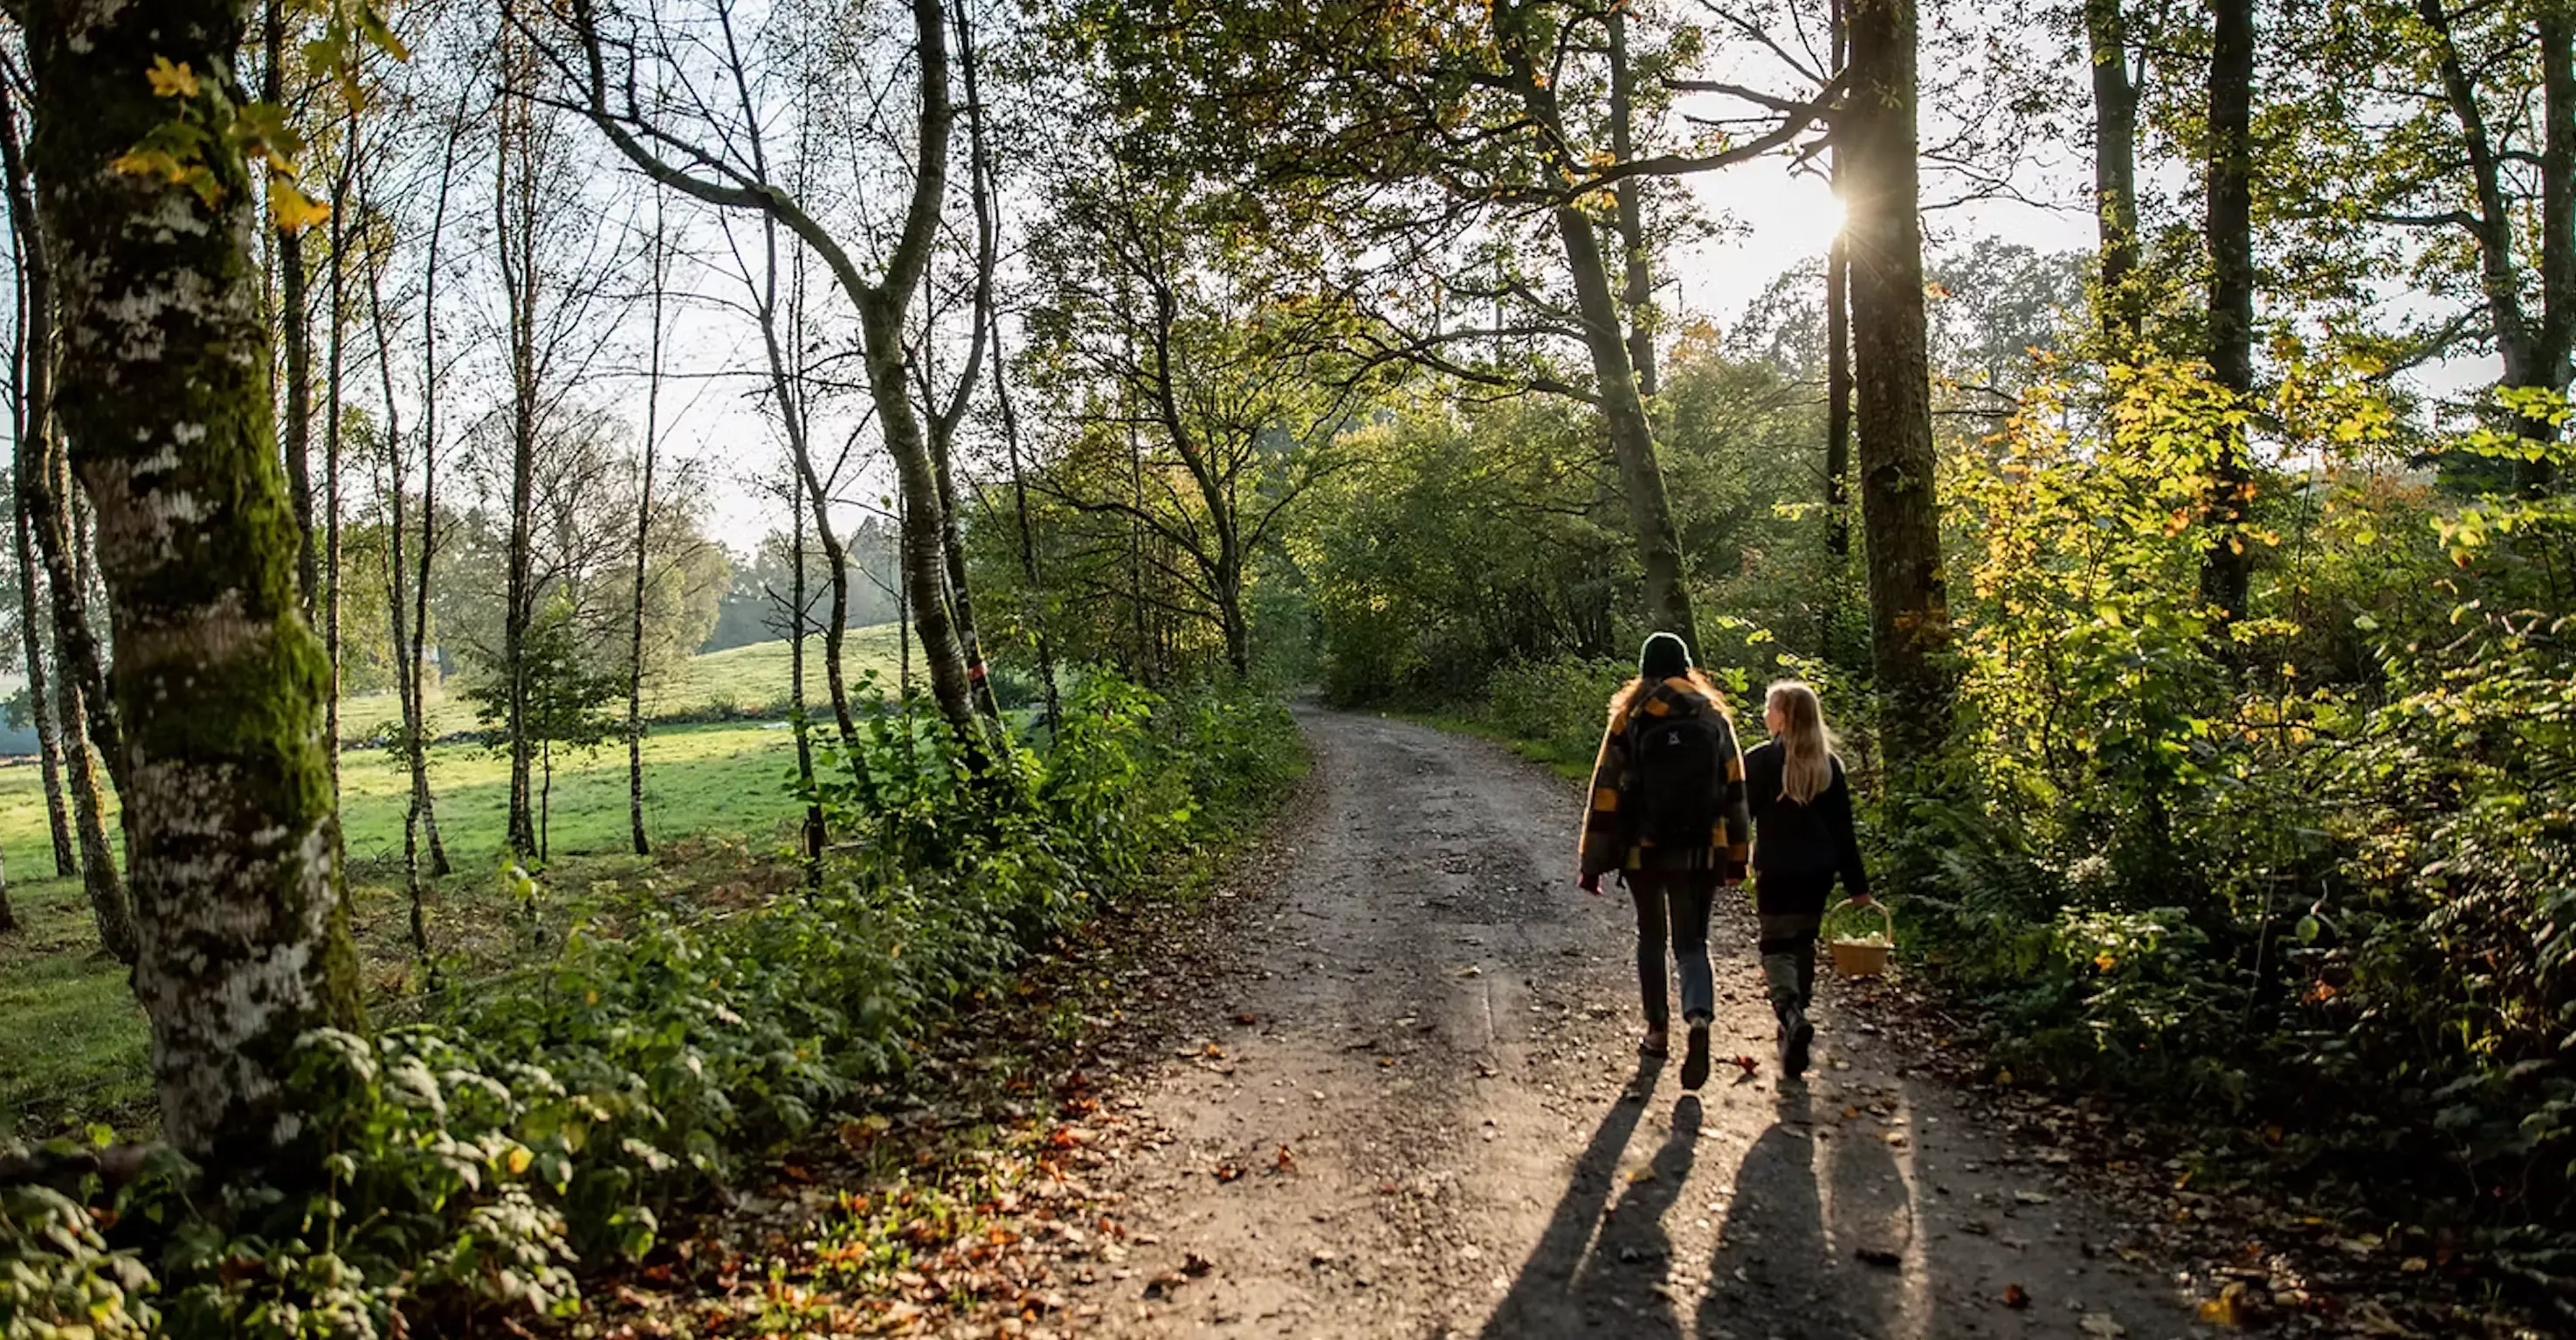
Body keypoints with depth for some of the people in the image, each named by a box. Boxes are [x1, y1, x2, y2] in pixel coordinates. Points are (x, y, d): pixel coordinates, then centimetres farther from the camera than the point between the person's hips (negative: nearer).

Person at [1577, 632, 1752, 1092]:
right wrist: (1736, 859, 14)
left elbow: (1605, 795, -6)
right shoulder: (1715, 717, 3)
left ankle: (1658, 1031, 25)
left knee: (1651, 939, 18)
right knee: (1692, 944, 7)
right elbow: (1735, 792, 6)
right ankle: (1699, 1019, -19)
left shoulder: (1629, 719, -5)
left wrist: (1592, 863, 0)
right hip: (1700, 855, 1)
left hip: (1645, 852, -1)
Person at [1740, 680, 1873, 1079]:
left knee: (1777, 947, 1)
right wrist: (1857, 883, 8)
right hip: (1819, 871, 4)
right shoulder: (1828, 764, 2)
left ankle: (1792, 1016, -24)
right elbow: (1843, 828, 4)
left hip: (1775, 871, -4)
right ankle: (1797, 1018, 26)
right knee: (1803, 942, 19)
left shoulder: (1759, 760, -10)